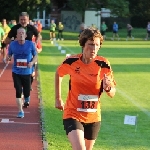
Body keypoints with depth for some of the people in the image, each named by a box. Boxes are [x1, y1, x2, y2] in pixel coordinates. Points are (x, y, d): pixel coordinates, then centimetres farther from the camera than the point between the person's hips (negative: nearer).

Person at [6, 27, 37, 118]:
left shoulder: (31, 44, -6)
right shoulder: (12, 44, -3)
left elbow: (35, 56, 3)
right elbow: (9, 55, 9)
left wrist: (32, 62, -16)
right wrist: (8, 58, -14)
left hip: (27, 72, 0)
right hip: (16, 72, 0)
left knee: (26, 92, 6)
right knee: (18, 91, -5)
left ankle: (27, 99, 44)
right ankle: (20, 111, 6)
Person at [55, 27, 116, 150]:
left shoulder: (103, 64, -9)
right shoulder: (71, 62, -11)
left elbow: (112, 94, -4)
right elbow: (58, 74, 12)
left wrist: (108, 88, -27)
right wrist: (58, 98, 13)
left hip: (93, 117, 3)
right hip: (73, 115, -3)